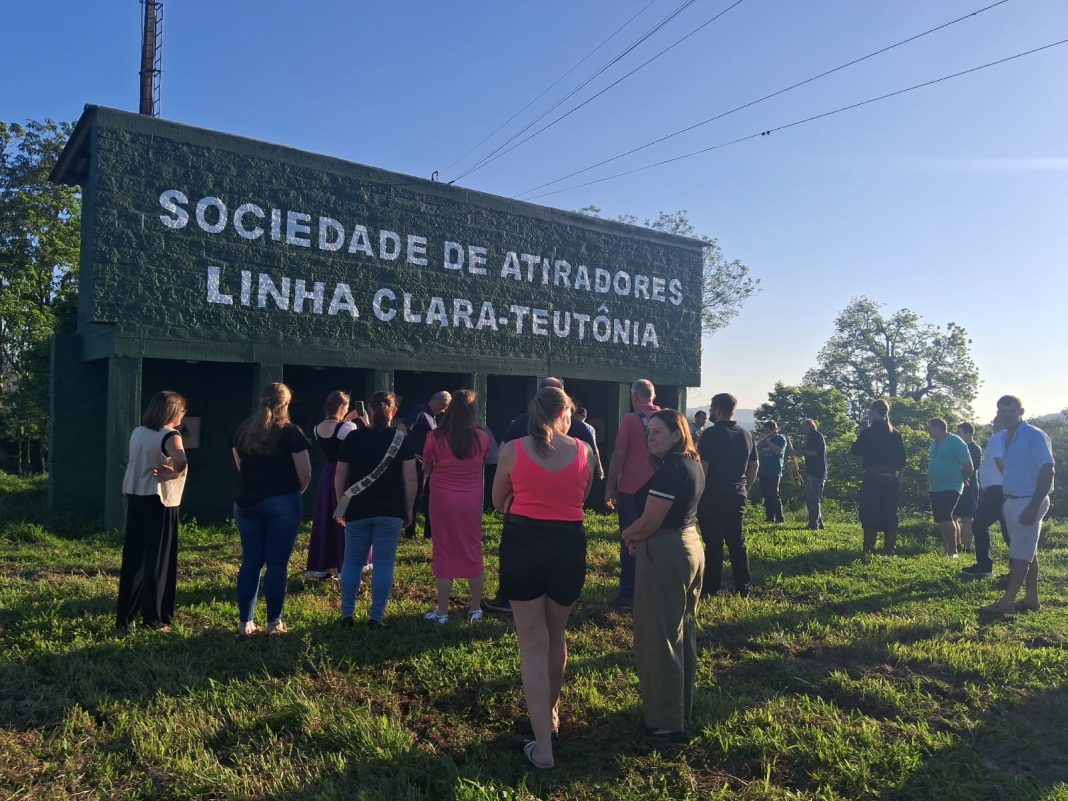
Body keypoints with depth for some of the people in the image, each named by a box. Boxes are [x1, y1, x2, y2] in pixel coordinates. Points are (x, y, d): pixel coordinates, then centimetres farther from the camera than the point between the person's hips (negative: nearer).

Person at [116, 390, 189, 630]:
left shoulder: (138, 433, 9)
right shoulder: (169, 436, -15)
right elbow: (181, 461, -34)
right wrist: (174, 473, -16)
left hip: (134, 497, 7)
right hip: (159, 501, -7)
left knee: (133, 557, 13)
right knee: (159, 559, 1)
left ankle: (125, 615, 18)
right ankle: (154, 618, 6)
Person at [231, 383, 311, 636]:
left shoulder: (242, 430, 7)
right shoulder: (290, 432, -8)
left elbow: (241, 467, 12)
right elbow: (305, 475, -8)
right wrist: (293, 492, 10)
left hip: (246, 503, 5)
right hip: (282, 503, -5)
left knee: (250, 562, 11)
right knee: (277, 564, 2)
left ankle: (246, 623, 14)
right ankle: (274, 622, 8)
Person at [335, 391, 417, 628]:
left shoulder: (353, 438, 2)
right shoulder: (402, 439, -2)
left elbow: (339, 477, 4)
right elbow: (410, 479, -5)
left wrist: (342, 507, 14)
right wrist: (409, 510, 5)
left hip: (357, 511, 1)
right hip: (391, 511, -1)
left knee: (352, 562, 12)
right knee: (383, 564, 5)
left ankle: (347, 615, 14)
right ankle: (376, 617, 6)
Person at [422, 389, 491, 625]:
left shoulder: (436, 437, -10)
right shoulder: (483, 437, -5)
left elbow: (426, 470, 0)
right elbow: (483, 467, 6)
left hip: (443, 500, -2)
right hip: (471, 501, 2)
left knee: (444, 553, 6)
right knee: (473, 552, 12)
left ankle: (442, 612, 13)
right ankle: (476, 609, 19)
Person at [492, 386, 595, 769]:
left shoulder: (512, 449, -3)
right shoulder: (585, 451, -1)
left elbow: (499, 501, 9)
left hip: (523, 544, -1)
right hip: (569, 546, 2)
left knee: (532, 643, 6)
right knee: (556, 636, 23)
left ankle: (543, 747, 7)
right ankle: (551, 711, 43)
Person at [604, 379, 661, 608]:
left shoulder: (630, 420, -10)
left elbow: (618, 456, -12)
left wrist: (609, 489, -6)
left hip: (630, 491, -4)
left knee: (630, 543, 3)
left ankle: (628, 595, 5)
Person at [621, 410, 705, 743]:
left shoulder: (669, 471, -22)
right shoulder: (693, 465, 8)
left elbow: (649, 523, -23)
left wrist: (626, 535, -4)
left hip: (665, 554, -10)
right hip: (690, 546, 10)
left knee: (658, 636, 0)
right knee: (683, 630, 19)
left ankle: (667, 721, 8)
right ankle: (682, 704, 33)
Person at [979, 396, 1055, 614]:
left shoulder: (1035, 436, -13)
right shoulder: (1005, 438, 11)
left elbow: (1047, 472, -18)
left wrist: (1034, 507, -22)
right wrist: (1004, 500, 14)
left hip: (1028, 502, -8)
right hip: (1012, 501, 8)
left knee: (1021, 553, -7)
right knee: (1028, 551, 12)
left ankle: (1007, 601, -7)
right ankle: (1031, 598, 19)